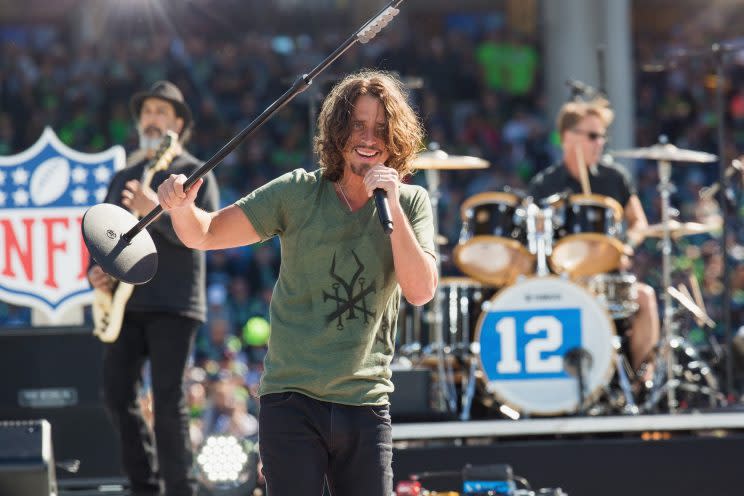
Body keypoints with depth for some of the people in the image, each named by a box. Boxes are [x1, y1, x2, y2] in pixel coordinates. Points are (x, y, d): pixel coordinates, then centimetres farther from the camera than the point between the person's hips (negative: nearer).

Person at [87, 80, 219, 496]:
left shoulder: (194, 173, 2)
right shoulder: (123, 178, 20)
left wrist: (157, 211, -28)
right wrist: (97, 269, 2)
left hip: (173, 303, -6)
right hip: (125, 301, 6)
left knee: (168, 400, -10)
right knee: (117, 395, 0)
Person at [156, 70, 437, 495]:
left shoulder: (411, 203, 3)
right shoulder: (299, 193, -1)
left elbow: (421, 291, -10)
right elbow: (204, 234, 1)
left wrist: (391, 205, -17)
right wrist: (182, 206, -21)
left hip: (367, 407, 1)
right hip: (293, 403, -1)